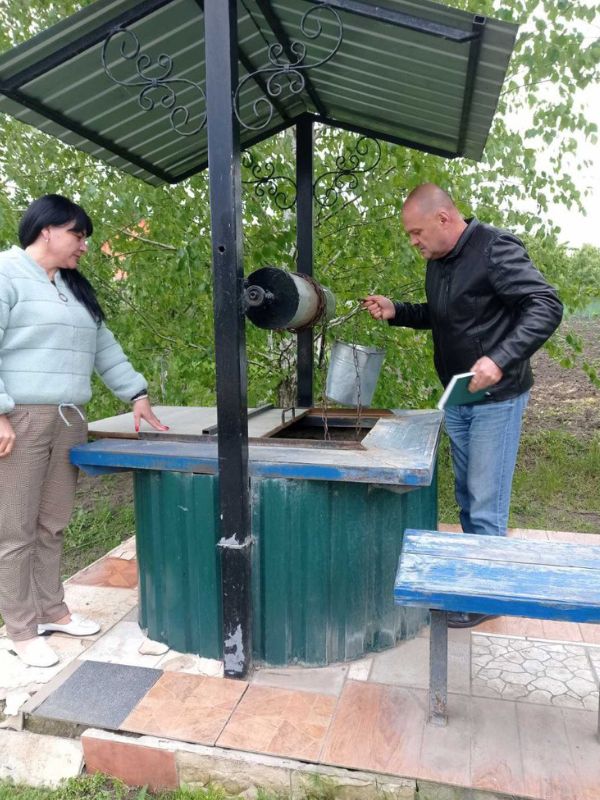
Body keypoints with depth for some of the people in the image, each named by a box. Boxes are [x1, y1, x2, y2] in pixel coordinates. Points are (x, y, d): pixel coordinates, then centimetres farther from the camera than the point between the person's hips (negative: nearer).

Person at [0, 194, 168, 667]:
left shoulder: (74, 287, 19)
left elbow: (103, 346, 21)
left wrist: (137, 394, 16)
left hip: (68, 420, 7)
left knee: (53, 524, 13)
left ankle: (51, 609, 25)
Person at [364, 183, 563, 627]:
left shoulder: (495, 249, -17)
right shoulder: (438, 261, 8)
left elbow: (547, 306, -23)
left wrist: (501, 360, -36)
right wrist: (396, 311, 5)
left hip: (496, 399, -8)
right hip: (457, 398, 8)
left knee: (486, 504, 0)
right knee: (467, 496, 16)